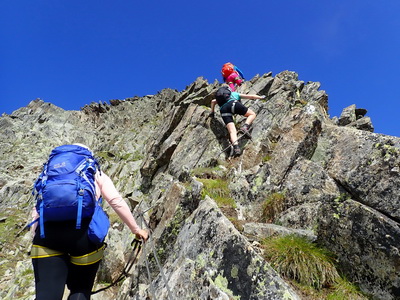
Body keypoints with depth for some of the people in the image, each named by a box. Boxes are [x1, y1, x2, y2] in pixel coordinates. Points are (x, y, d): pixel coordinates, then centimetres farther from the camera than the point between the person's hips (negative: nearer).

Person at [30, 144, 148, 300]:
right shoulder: (96, 174, 21)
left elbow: (37, 210, 19)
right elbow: (117, 202, 10)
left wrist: (37, 237, 25)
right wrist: (136, 229, 16)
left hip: (47, 232, 2)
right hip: (83, 230, -2)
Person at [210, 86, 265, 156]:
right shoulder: (235, 94, 36)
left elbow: (213, 101, 34)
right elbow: (251, 96, 38)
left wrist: (212, 112, 45)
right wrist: (261, 97, 50)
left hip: (223, 109, 2)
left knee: (232, 131, -10)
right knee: (252, 114, 13)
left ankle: (236, 147, -35)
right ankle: (245, 127, -15)